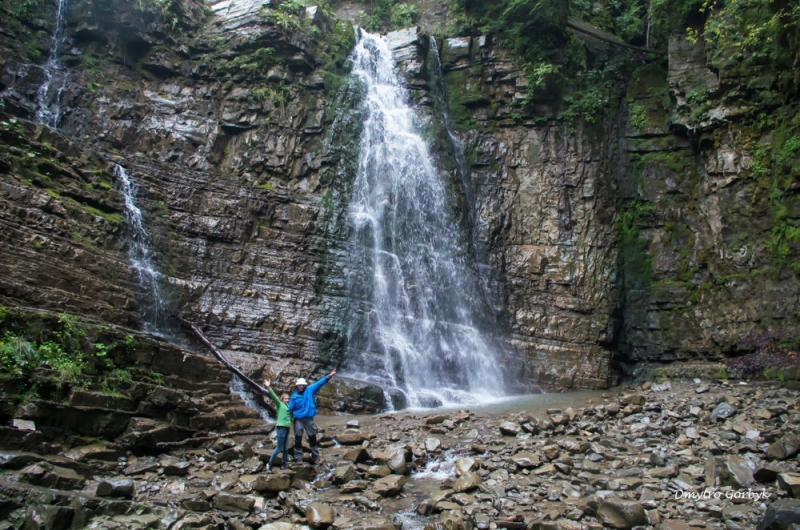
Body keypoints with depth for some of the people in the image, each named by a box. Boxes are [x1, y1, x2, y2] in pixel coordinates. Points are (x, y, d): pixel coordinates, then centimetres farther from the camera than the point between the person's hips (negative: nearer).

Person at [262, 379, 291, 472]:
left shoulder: (287, 406, 16)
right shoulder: (279, 404, -2)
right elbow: (274, 396, -17)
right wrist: (268, 388, -30)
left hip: (287, 428, 7)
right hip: (281, 427, -7)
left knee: (286, 448, 8)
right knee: (279, 449, -5)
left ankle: (283, 465, 19)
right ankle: (269, 464, 4)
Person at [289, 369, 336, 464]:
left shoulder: (310, 390, 2)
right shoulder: (294, 396, -1)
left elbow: (319, 383, -2)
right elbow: (290, 408, -1)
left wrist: (328, 376, -9)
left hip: (309, 419, 2)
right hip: (298, 420, -2)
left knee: (313, 438, 11)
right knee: (298, 439, 3)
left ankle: (316, 457, 23)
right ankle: (298, 458, 12)